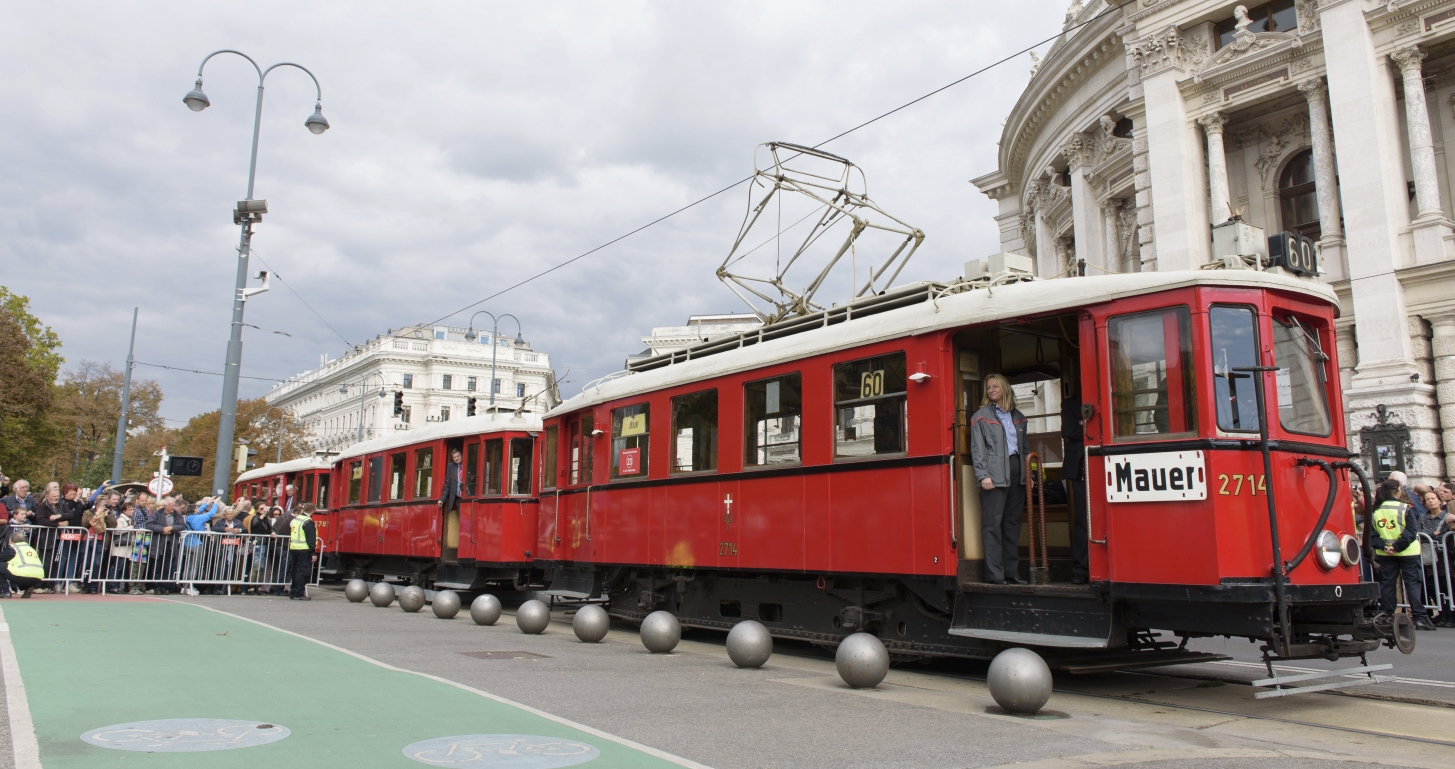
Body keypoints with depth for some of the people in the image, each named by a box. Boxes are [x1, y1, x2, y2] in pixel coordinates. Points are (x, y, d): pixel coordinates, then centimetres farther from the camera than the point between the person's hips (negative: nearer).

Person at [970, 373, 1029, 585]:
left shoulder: (1018, 416, 18)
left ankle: (1012, 571, 13)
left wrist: (1028, 473, 10)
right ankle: (995, 574, -6)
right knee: (993, 524, -7)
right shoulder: (981, 416, 4)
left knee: (1013, 522, 7)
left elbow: (1024, 446, 19)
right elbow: (977, 448, -3)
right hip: (995, 474, -5)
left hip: (1016, 471, 5)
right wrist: (983, 475, -13)